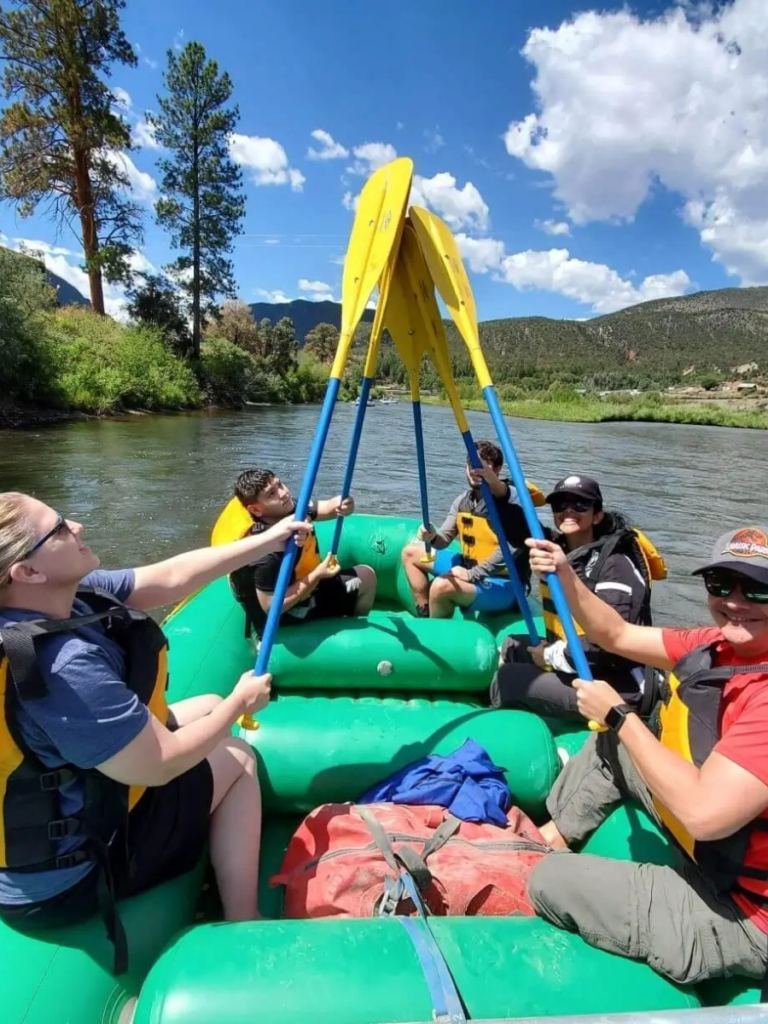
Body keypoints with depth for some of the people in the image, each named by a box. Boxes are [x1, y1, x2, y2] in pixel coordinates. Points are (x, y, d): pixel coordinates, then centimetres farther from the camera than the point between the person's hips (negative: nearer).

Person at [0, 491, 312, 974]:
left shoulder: (64, 597, -11)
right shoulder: (63, 667, -38)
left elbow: (169, 579, -4)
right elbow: (160, 766, -28)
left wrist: (267, 541, -2)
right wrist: (242, 703, -12)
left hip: (43, 812, 8)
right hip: (63, 877, -8)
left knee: (207, 707, 16)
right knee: (238, 759, 4)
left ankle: (213, 860, 32)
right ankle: (245, 929, 16)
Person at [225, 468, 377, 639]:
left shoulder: (292, 509, -15)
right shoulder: (265, 551, -37)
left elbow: (328, 507, -2)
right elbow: (272, 607, -31)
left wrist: (344, 505, -27)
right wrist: (317, 575, -31)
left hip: (303, 588, 8)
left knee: (364, 575, 20)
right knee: (365, 578, -2)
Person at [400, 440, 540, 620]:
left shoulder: (511, 498, -20)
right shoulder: (463, 500, 3)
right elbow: (444, 539, 3)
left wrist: (472, 574, -29)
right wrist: (432, 536, -21)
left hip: (503, 584, -9)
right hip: (470, 567, 9)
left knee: (442, 586, -34)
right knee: (410, 553, 14)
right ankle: (424, 615, 12)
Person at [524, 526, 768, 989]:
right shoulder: (719, 645, -3)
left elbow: (703, 812, -38)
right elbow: (617, 635, 6)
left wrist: (620, 714, -26)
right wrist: (566, 577, -6)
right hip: (712, 849, 8)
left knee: (551, 881, -2)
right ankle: (556, 835, 29)